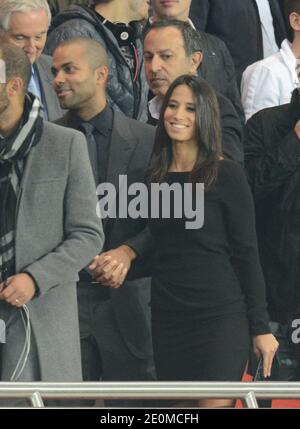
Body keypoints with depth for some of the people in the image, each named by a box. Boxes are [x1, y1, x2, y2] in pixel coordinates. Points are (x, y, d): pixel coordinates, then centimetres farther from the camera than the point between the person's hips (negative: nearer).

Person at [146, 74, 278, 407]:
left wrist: (260, 326, -7)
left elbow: (246, 253, -5)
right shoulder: (155, 177, 10)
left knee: (214, 403, -10)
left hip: (220, 316, -5)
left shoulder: (226, 175, -4)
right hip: (167, 316, 5)